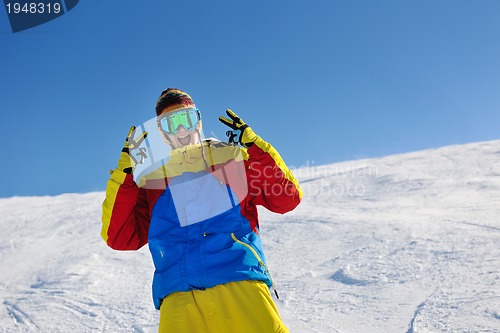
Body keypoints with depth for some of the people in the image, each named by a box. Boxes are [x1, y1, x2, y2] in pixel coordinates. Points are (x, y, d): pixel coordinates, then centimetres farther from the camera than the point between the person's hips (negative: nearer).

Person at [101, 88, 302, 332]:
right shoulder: (150, 177, 18)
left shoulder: (231, 156, 15)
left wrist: (253, 144, 3)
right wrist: (125, 169, 5)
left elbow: (287, 198, 9)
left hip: (240, 284, 0)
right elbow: (119, 238, 9)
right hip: (178, 299, 1)